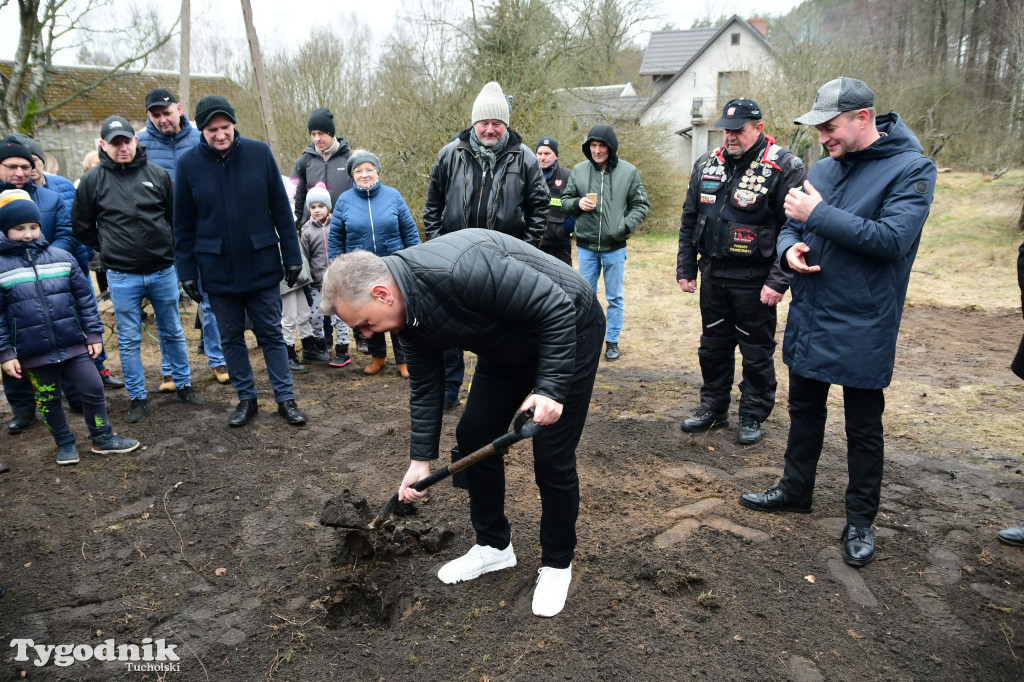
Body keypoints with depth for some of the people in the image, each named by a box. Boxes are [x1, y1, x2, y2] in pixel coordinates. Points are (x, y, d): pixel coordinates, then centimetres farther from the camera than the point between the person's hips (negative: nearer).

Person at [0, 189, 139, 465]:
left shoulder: (61, 257, 1)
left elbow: (85, 297, 5)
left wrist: (94, 334, 2)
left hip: (74, 344, 1)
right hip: (33, 354, -1)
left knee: (93, 390, 4)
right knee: (48, 400, 13)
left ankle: (102, 438, 22)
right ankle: (65, 444, 31)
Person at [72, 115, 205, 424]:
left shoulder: (158, 174, 1)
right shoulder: (93, 181, -1)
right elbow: (81, 227, 8)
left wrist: (171, 250, 7)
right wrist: (109, 249, 6)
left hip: (163, 271, 1)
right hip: (122, 277, -1)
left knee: (172, 332, 14)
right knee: (129, 340, 7)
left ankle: (183, 385, 27)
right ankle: (138, 398, 18)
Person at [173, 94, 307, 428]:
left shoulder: (260, 153, -5)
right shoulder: (188, 163, -3)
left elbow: (281, 209, 0)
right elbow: (183, 224, 2)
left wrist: (292, 256, -1)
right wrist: (187, 271, 0)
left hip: (262, 265, -1)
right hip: (217, 270, 1)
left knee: (271, 334, 7)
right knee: (231, 337, 11)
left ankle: (285, 398, 16)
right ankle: (246, 398, 25)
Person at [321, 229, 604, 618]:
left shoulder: (460, 271, -37)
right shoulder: (407, 311, -8)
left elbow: (557, 308, -31)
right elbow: (425, 387, 3)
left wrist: (550, 388, -31)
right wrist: (420, 460, 3)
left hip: (568, 331, -8)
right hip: (507, 345, 8)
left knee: (552, 459, -5)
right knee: (473, 435, 7)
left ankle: (557, 563, 19)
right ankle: (493, 545, 26)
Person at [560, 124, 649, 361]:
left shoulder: (628, 171, -2)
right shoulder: (579, 170, 1)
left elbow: (641, 205, 1)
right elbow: (565, 201, 9)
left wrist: (625, 226, -14)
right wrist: (577, 204, -13)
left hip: (615, 247, -1)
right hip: (586, 246, 1)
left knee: (615, 297, 8)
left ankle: (612, 341, 22)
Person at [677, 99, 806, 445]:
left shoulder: (785, 167, -10)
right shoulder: (707, 164, 7)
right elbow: (689, 220, 13)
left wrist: (778, 281, -19)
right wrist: (686, 268, 10)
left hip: (755, 281, -5)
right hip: (713, 275, 5)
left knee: (757, 352, 8)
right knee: (713, 345, 15)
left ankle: (753, 416, 24)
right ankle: (713, 406, 32)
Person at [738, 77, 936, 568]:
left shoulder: (910, 169, -13)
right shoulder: (823, 168, 6)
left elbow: (892, 238, -24)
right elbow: (790, 225, 13)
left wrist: (819, 214, -23)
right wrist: (790, 247, -11)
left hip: (862, 326, -6)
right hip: (809, 320, 6)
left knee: (863, 427, 8)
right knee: (804, 411, 19)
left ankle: (860, 520, 25)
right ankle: (796, 489, 38)